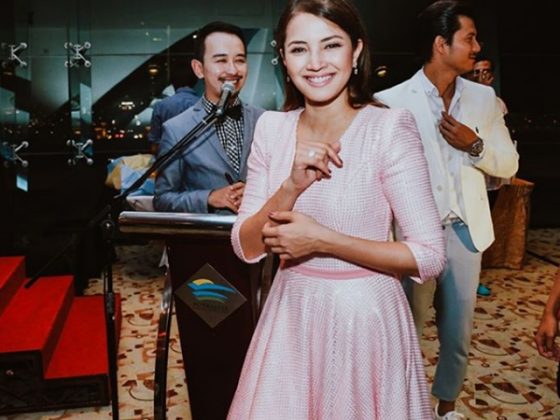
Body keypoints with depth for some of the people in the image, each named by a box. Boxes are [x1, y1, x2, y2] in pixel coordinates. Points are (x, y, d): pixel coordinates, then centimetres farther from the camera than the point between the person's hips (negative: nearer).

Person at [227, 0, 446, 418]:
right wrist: (291, 187, -21)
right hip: (291, 315, 4)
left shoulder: (389, 127, -15)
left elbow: (430, 256, -16)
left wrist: (323, 240, -21)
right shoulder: (272, 127, -2)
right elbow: (246, 248, -5)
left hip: (364, 318, -4)